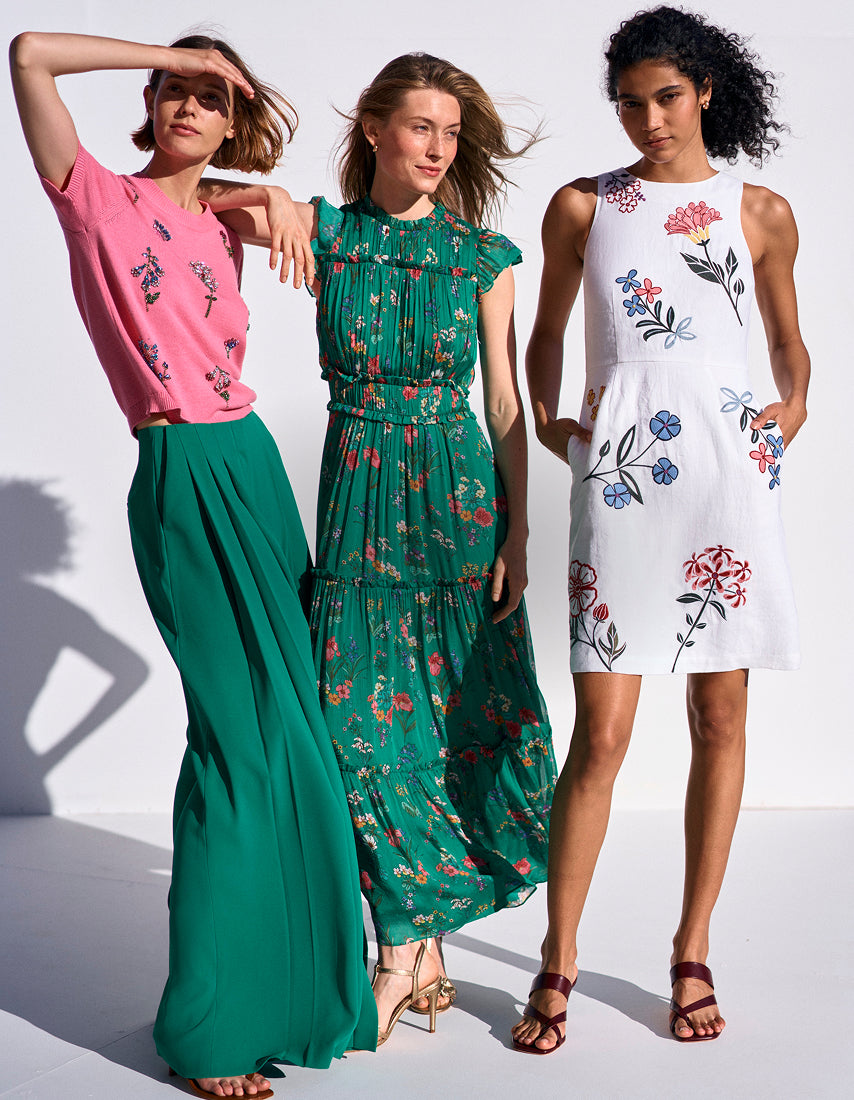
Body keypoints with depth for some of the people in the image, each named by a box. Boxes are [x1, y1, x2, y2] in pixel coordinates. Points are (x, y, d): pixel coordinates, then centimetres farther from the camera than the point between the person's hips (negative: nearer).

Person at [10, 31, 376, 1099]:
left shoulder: (222, 232, 17)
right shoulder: (98, 201, 1)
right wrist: (172, 53, 0)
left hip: (253, 465, 7)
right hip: (181, 478, -7)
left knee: (290, 726, 7)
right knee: (242, 737, -9)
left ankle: (280, 975, 22)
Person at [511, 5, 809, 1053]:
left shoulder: (762, 213, 12)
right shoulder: (582, 206, 11)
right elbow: (546, 331, 21)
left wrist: (793, 406, 5)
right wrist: (544, 418, 6)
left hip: (727, 465, 2)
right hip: (618, 470, -1)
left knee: (720, 719, 5)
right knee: (601, 731, -5)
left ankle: (692, 953, 19)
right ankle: (558, 963, 8)